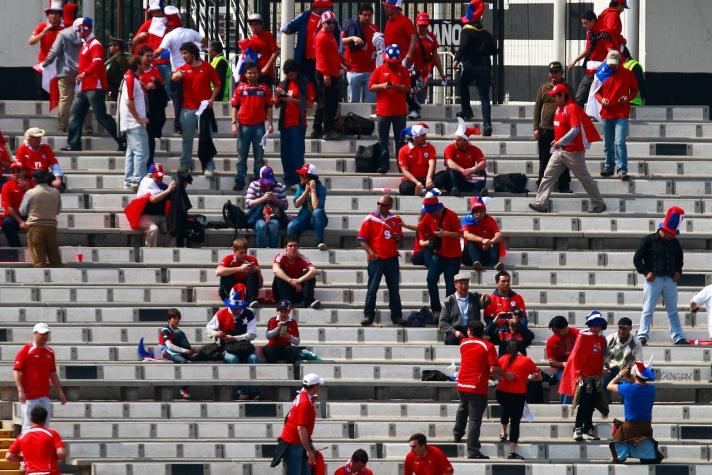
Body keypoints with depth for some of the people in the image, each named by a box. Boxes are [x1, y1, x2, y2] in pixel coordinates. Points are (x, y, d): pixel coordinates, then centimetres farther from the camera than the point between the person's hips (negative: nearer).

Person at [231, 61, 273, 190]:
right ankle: (240, 182, 7)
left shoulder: (264, 88, 5)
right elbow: (235, 106, 5)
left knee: (259, 156, 4)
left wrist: (270, 124, 1)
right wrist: (234, 123, -2)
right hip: (244, 125, 0)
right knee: (242, 155, 4)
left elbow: (269, 107, 7)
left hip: (259, 125, 0)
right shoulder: (240, 88, 4)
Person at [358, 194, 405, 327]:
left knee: (394, 289, 7)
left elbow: (400, 239, 19)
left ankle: (397, 316, 13)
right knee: (372, 288, -3)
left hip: (392, 259, 3)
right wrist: (370, 251, -17)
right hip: (376, 259, -3)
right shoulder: (370, 219, -1)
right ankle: (368, 316, 0)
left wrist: (398, 238, -5)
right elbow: (362, 239, -2)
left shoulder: (396, 220, 8)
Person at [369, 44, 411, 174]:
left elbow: (407, 89, -2)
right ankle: (383, 164, 7)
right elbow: (371, 87, 1)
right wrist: (382, 86, -17)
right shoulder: (379, 70, 3)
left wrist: (396, 86, -19)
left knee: (400, 139, 3)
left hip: (399, 111, 0)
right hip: (383, 111, 0)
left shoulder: (403, 71, 4)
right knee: (383, 139, 3)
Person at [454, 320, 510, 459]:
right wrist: (506, 375, -1)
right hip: (477, 388, -5)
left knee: (463, 407, 34)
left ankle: (457, 433, 47)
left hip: (462, 385, 5)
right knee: (474, 419, -4)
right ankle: (472, 450, -6)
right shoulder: (488, 346, -9)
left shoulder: (464, 343, 5)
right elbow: (494, 369, -15)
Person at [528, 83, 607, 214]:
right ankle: (541, 204, -1)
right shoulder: (559, 108, 13)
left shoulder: (572, 108, -16)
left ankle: (598, 204, 12)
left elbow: (575, 130, -25)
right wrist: (557, 140, 14)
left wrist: (561, 141, -27)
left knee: (584, 178, 1)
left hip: (573, 151, -9)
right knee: (548, 175, 0)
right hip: (560, 150, 9)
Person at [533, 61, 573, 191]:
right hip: (545, 129, 1)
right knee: (544, 159, 5)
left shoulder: (567, 88, 7)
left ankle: (564, 185, 9)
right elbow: (537, 107, 8)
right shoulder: (543, 88, 9)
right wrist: (536, 128, 0)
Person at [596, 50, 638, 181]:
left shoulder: (627, 74, 1)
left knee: (620, 142, -14)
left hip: (622, 114, -4)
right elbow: (597, 91, 15)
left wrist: (628, 97, -12)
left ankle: (622, 170, -15)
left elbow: (634, 91, 9)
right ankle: (608, 167, 25)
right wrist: (601, 99, -6)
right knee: (607, 144, 12)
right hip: (606, 113, 4)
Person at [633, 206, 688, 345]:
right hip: (654, 280, -5)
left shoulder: (674, 243, 9)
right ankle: (642, 336, -7)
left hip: (670, 280, 5)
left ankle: (678, 337, 11)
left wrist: (678, 272, 9)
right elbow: (637, 258, -3)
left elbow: (679, 258, 26)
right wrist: (646, 272, -12)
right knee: (648, 309, -5)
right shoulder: (648, 240, -5)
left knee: (673, 310, 8)